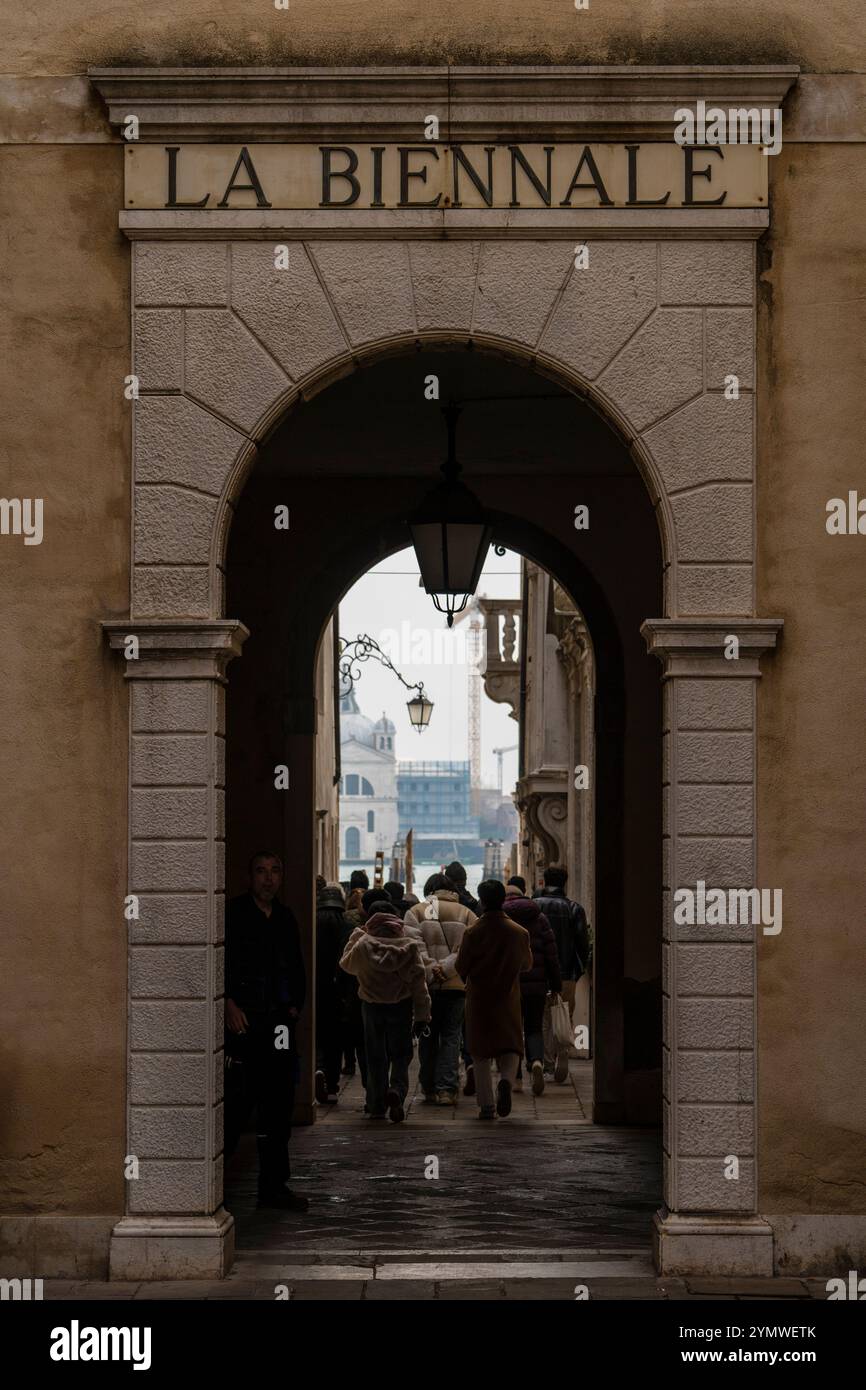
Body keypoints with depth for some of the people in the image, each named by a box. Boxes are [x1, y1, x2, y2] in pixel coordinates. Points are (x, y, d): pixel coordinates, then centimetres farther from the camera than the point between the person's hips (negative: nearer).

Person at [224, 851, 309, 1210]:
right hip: (242, 1023, -6)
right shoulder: (232, 915, -4)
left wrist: (295, 1004, 13)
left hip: (278, 1025, 6)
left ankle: (273, 1185, 14)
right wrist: (229, 1004, -17)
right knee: (237, 1103, -10)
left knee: (278, 1106, 8)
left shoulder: (286, 919, 16)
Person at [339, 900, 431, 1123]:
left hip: (372, 1006, 0)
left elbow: (346, 964, 13)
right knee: (401, 1055, 8)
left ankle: (377, 1106, 13)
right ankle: (397, 1090, -20)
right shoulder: (409, 945, -7)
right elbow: (419, 980, -6)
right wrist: (422, 1014, -2)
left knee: (376, 1057, 11)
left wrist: (357, 934, 19)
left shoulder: (362, 945, -8)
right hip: (401, 1005, 0)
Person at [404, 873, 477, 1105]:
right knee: (451, 1037, 3)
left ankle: (429, 1088, 15)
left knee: (428, 1037, 11)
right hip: (456, 984, 0)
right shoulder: (466, 914, 7)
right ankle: (447, 1088, -7)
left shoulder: (415, 912, 5)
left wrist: (429, 970, -12)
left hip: (425, 984, 0)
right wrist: (446, 968, -10)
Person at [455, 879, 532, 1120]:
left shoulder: (472, 933, -11)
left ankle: (486, 1105, 4)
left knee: (481, 1055, 8)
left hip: (479, 999, -1)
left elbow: (461, 968, -5)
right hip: (509, 1000, 1)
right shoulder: (519, 932, -5)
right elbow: (527, 964, 9)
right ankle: (507, 1079, -21)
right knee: (510, 1046, 9)